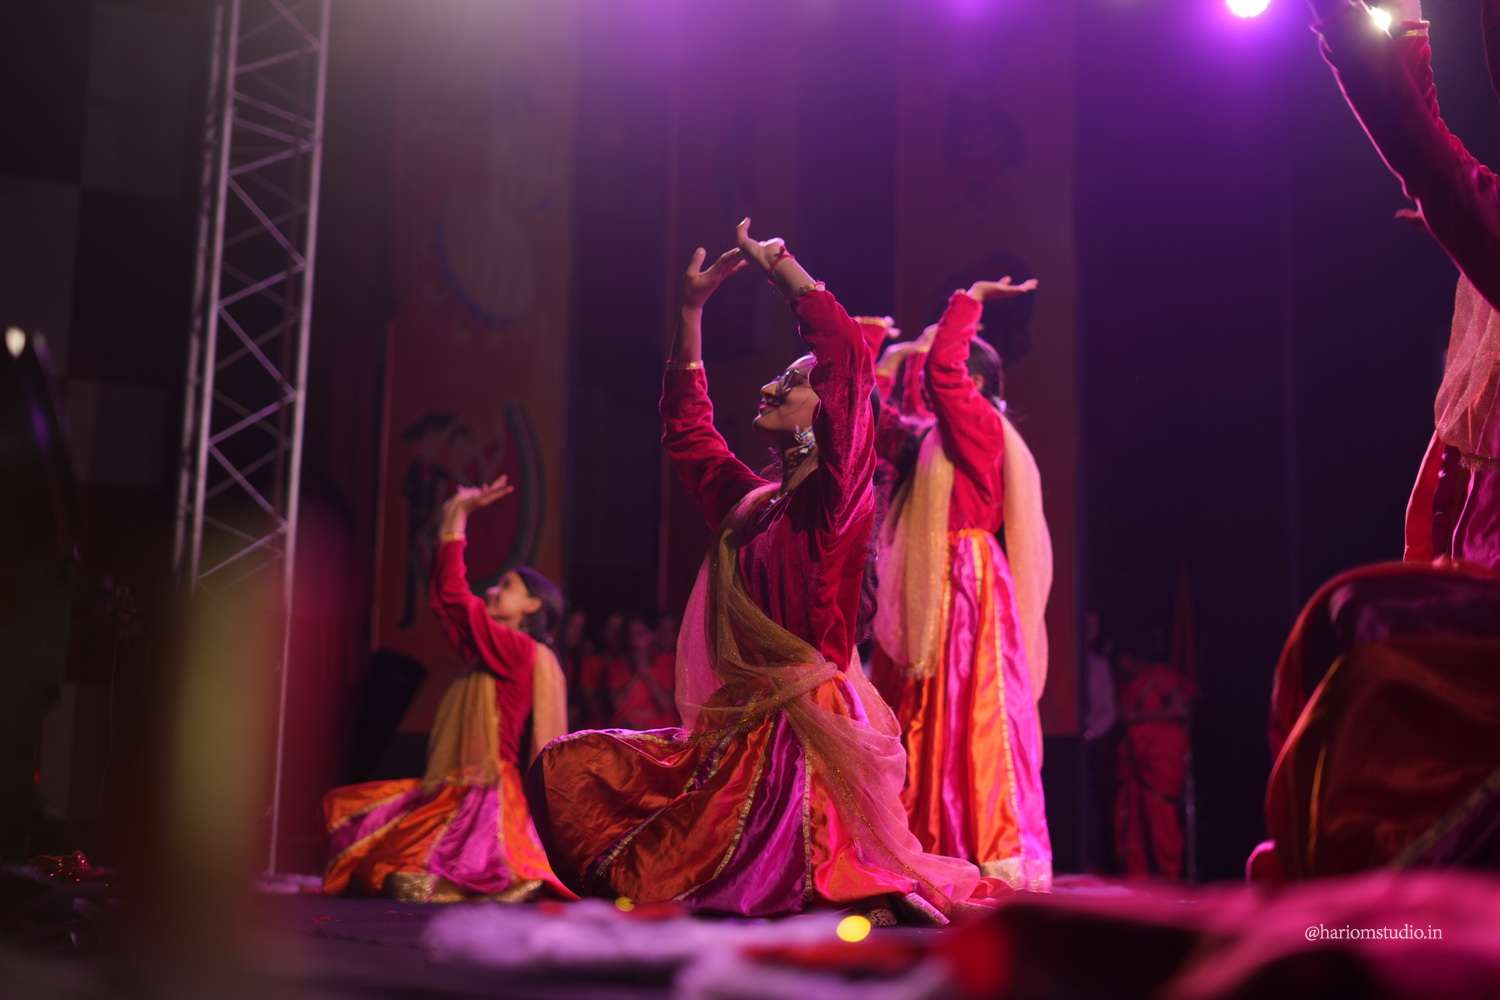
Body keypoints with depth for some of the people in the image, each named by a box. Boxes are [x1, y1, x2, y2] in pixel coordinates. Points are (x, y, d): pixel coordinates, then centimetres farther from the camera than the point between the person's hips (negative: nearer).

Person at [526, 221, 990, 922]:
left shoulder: (835, 496, -6)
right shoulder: (750, 501, 15)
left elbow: (847, 354, -17)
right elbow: (686, 429, 29)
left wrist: (777, 261, -8)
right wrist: (691, 307, 26)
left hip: (806, 731, -7)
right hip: (733, 732, 8)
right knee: (565, 768, 4)